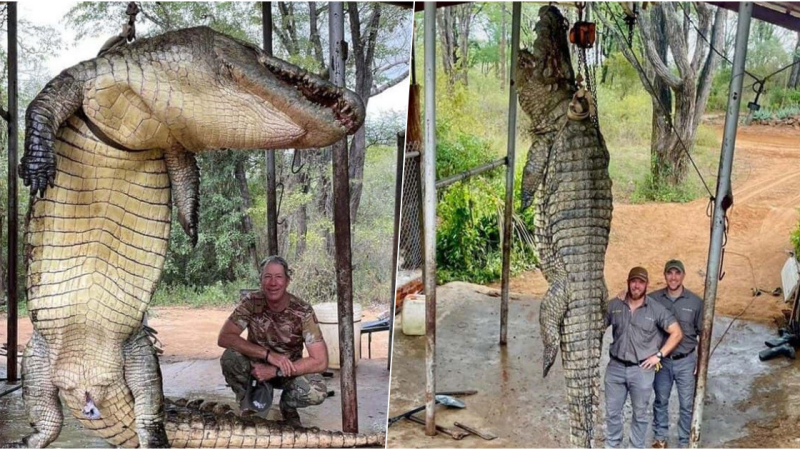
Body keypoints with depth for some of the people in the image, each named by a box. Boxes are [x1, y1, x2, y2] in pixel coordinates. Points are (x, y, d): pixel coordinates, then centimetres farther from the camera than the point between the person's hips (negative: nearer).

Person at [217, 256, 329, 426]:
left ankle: (288, 405, 5)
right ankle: (250, 404, -2)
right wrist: (268, 354, -35)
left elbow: (320, 361, -25)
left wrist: (275, 371, -32)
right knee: (230, 357, -31)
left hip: (290, 369, -1)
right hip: (257, 365, 1)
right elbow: (224, 337, -26)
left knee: (318, 392, -31)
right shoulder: (251, 302, -19)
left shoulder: (303, 311, -23)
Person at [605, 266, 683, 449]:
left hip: (641, 370, -2)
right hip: (616, 367, 2)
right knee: (612, 411, 12)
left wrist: (659, 355, -9)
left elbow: (677, 333, -4)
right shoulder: (614, 305, -2)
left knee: (639, 414, 12)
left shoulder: (656, 309, -8)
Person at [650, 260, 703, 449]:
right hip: (661, 360, 1)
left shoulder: (695, 302, -8)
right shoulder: (653, 299, -9)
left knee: (687, 404, 9)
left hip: (686, 361, -1)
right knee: (661, 401, 15)